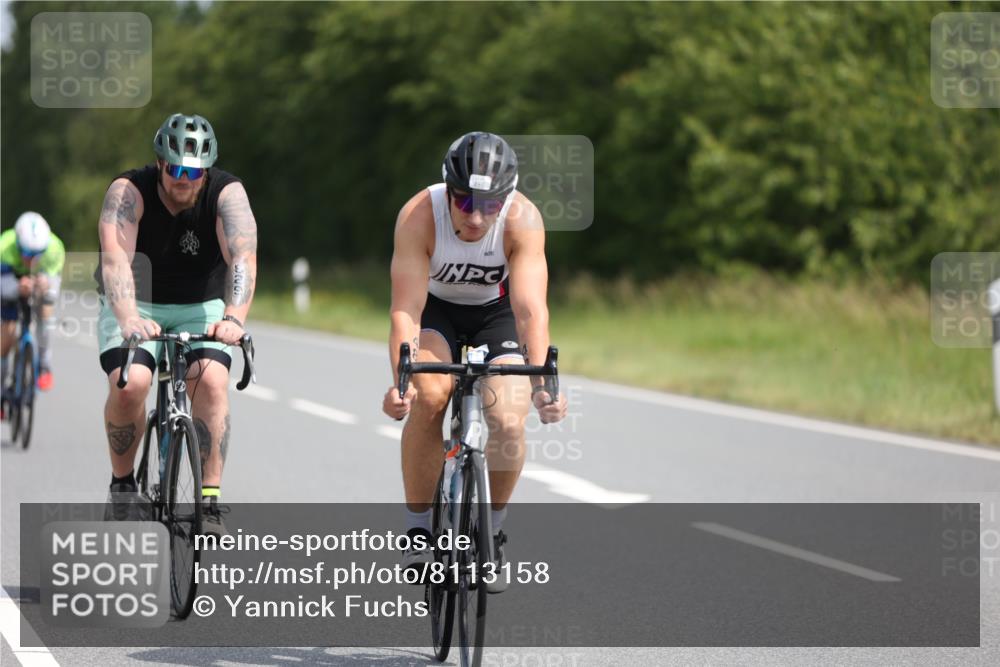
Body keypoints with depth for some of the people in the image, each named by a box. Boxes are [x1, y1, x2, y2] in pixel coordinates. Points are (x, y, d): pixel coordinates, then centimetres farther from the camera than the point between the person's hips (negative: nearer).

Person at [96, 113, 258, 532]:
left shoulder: (227, 193, -18)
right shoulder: (129, 191, -21)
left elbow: (242, 257, -33)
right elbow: (116, 258, -36)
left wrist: (234, 318, -51)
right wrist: (128, 318, -54)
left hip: (199, 309, 1)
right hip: (135, 307, -1)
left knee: (211, 382, -26)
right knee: (129, 384, -26)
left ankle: (210, 501, -19)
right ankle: (123, 483, -2)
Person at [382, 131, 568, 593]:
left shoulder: (523, 220, -31)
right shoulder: (419, 215, -32)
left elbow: (531, 309, -37)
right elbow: (405, 311, -36)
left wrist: (541, 382, -51)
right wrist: (400, 380, -51)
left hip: (495, 311, 1)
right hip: (435, 308, -1)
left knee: (508, 422, -20)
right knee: (429, 396, -29)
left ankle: (491, 534, 7)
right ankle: (417, 529, -13)